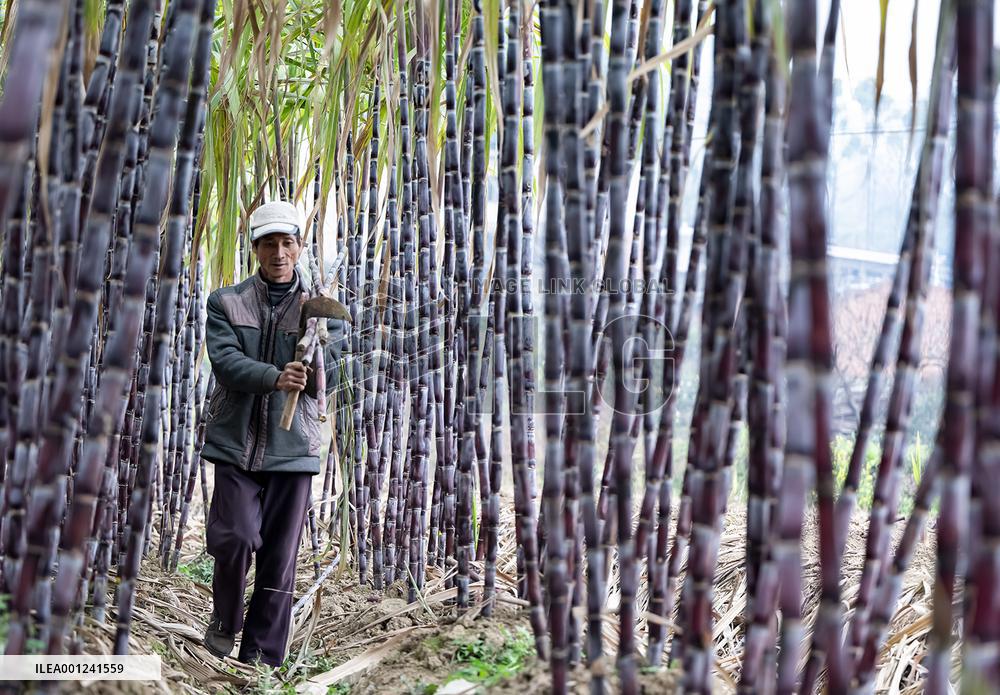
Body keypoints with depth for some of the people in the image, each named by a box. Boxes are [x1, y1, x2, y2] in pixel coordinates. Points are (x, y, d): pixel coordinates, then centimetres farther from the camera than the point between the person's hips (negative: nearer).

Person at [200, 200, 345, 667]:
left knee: (280, 556, 2)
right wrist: (274, 378, -28)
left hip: (293, 448, 1)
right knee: (237, 537, -13)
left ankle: (262, 659, 13)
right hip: (236, 441, -1)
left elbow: (327, 381, 0)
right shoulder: (226, 303, 6)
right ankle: (225, 622, 17)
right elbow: (225, 361, -10)